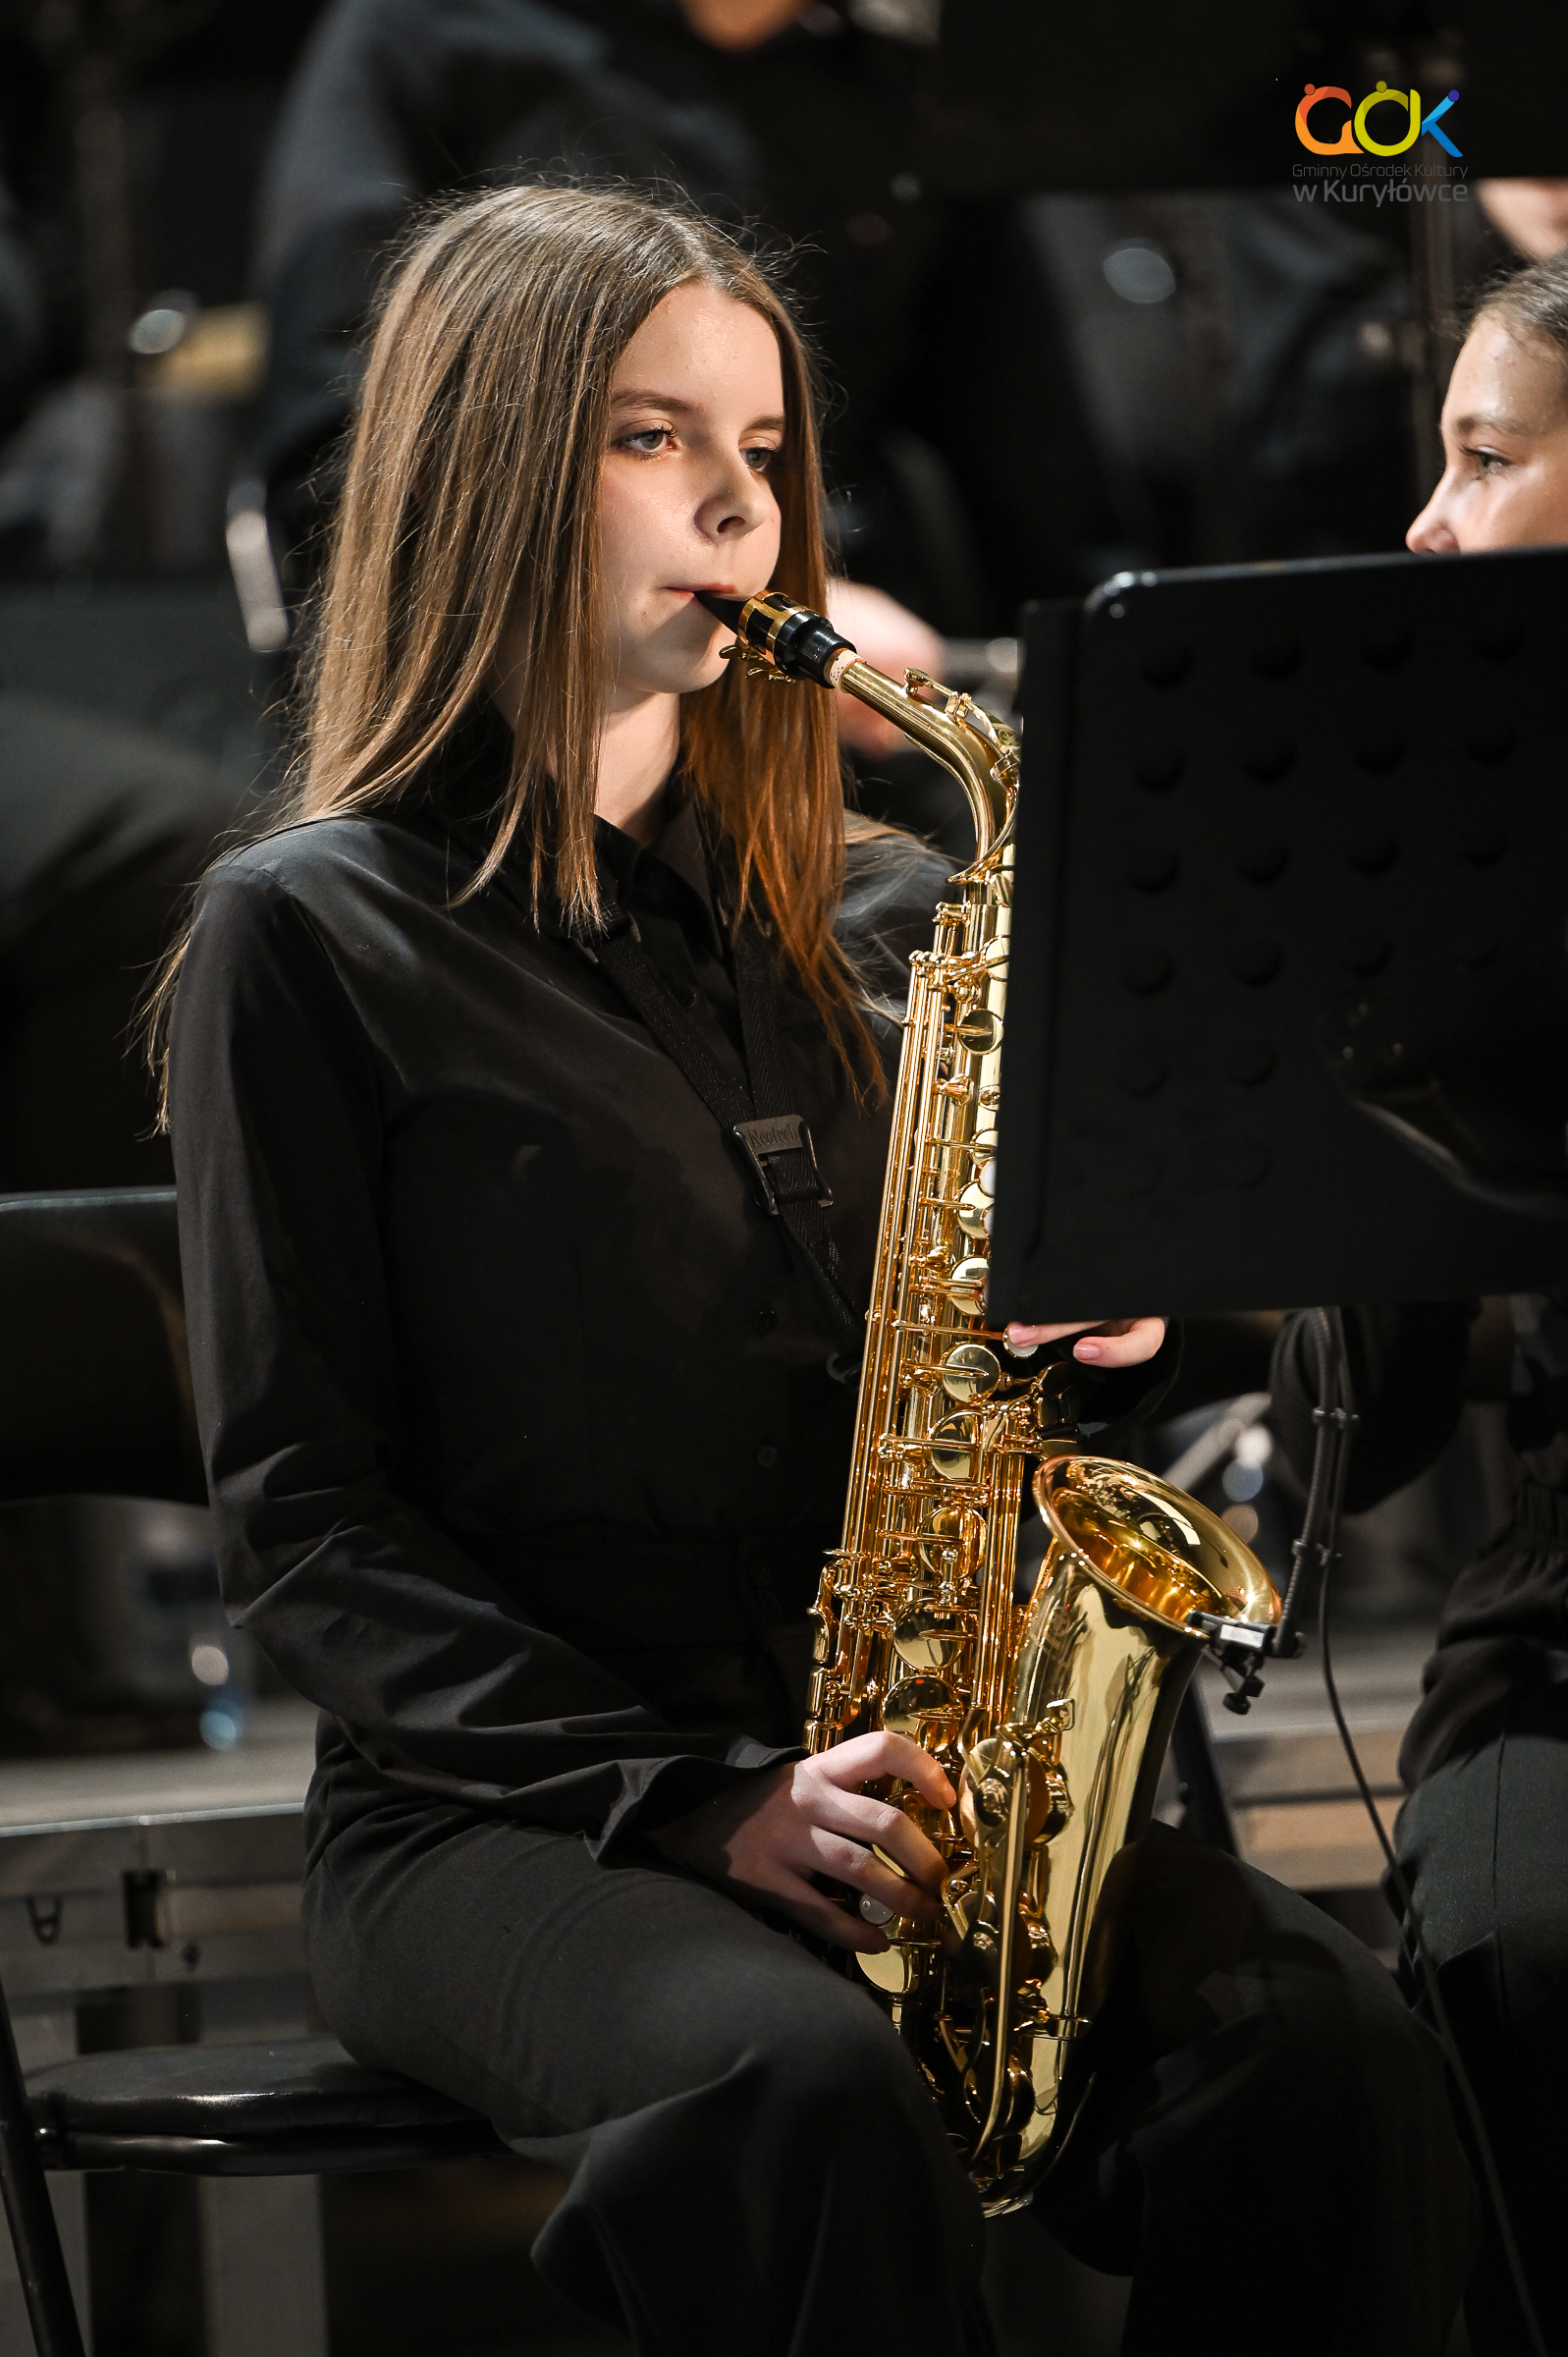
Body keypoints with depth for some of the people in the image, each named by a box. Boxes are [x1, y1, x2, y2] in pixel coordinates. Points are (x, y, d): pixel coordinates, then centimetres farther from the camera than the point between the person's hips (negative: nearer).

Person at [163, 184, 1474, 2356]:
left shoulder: (872, 914, 16)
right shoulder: (316, 935, 1)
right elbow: (303, 1528, -4)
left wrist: (1113, 1322, -3)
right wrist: (694, 1797, -16)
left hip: (901, 1790, 4)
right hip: (493, 1812, -4)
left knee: (1324, 2042, -25)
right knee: (809, 2083, -37)